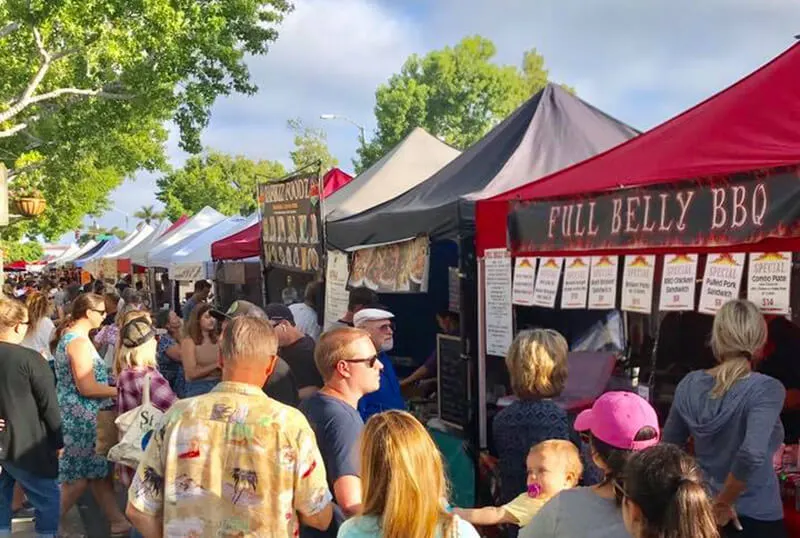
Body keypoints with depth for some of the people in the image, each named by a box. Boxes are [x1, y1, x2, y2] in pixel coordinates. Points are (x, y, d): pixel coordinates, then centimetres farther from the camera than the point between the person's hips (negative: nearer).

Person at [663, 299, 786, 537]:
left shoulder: (689, 384, -4)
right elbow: (752, 455, -32)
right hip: (756, 517, -4)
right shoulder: (765, 389, -18)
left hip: (701, 511, 4)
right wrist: (723, 503, -19)